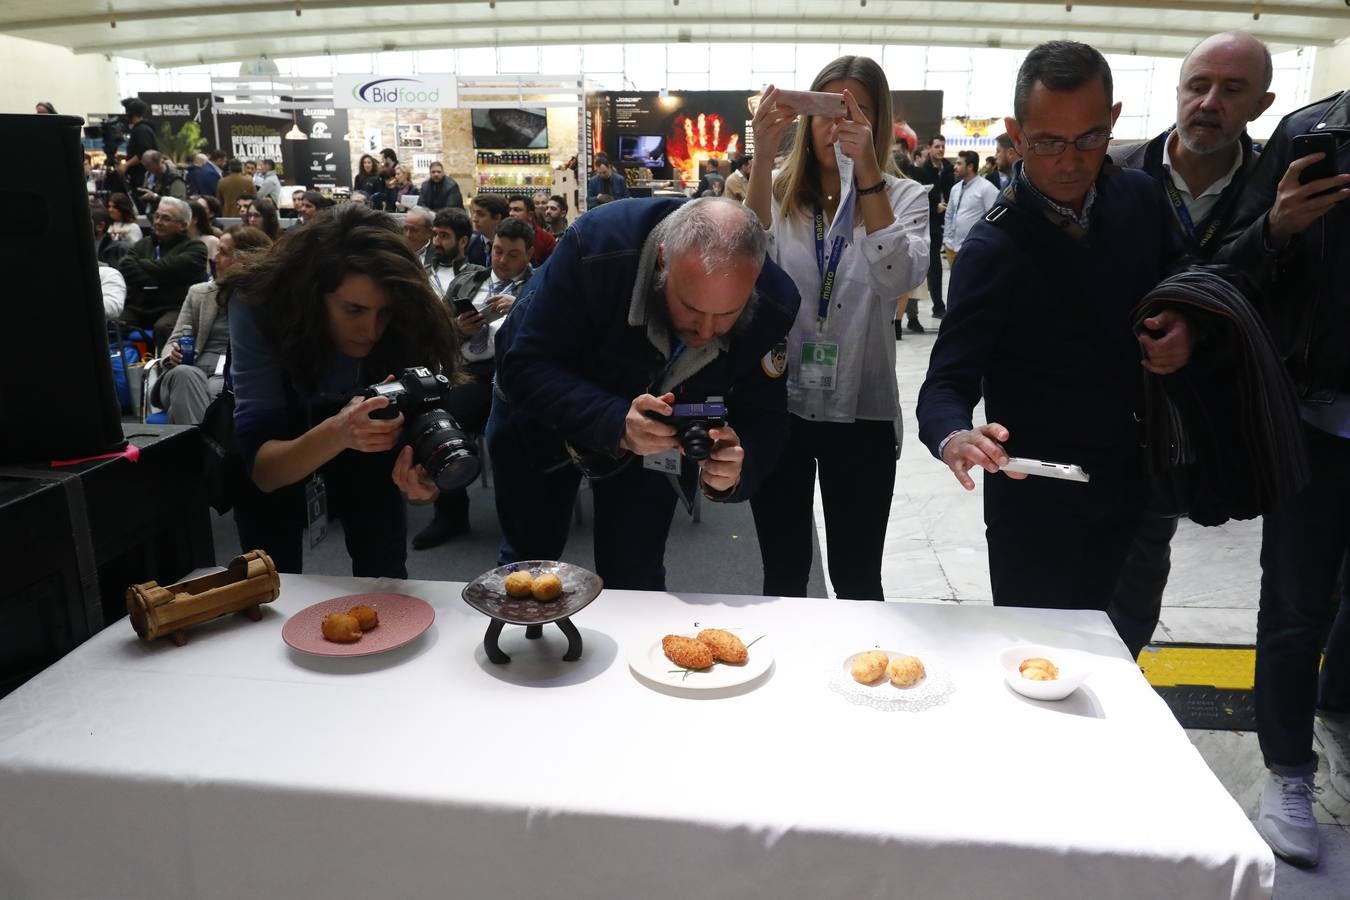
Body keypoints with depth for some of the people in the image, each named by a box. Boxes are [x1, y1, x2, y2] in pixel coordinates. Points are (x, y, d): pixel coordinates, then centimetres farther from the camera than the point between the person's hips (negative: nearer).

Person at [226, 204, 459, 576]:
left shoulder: (407, 321, -31)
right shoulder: (259, 304, -35)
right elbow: (262, 466, -37)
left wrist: (418, 472, -51)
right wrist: (337, 433, -57)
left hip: (364, 450, 1)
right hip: (278, 446, -1)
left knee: (384, 575, 4)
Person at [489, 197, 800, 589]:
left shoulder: (774, 303, -28)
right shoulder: (598, 245, -38)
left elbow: (762, 418, -20)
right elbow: (524, 367, -35)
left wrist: (736, 469, -44)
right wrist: (614, 424, -51)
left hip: (655, 431, 2)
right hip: (539, 416, -1)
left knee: (636, 580, 4)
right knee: (527, 562, 16)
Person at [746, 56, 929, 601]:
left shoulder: (903, 198, 2)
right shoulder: (778, 193, 4)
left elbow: (900, 278, -19)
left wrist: (866, 173, -24)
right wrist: (761, 159, -26)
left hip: (861, 412, 0)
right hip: (777, 406, 1)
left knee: (856, 579, 10)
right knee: (782, 576, 12)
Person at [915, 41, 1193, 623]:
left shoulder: (1139, 197, -3)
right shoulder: (993, 249, -20)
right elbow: (948, 383, -23)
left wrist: (1183, 327, -8)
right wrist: (954, 436, -46)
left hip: (1127, 484, 5)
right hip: (1035, 496, -5)